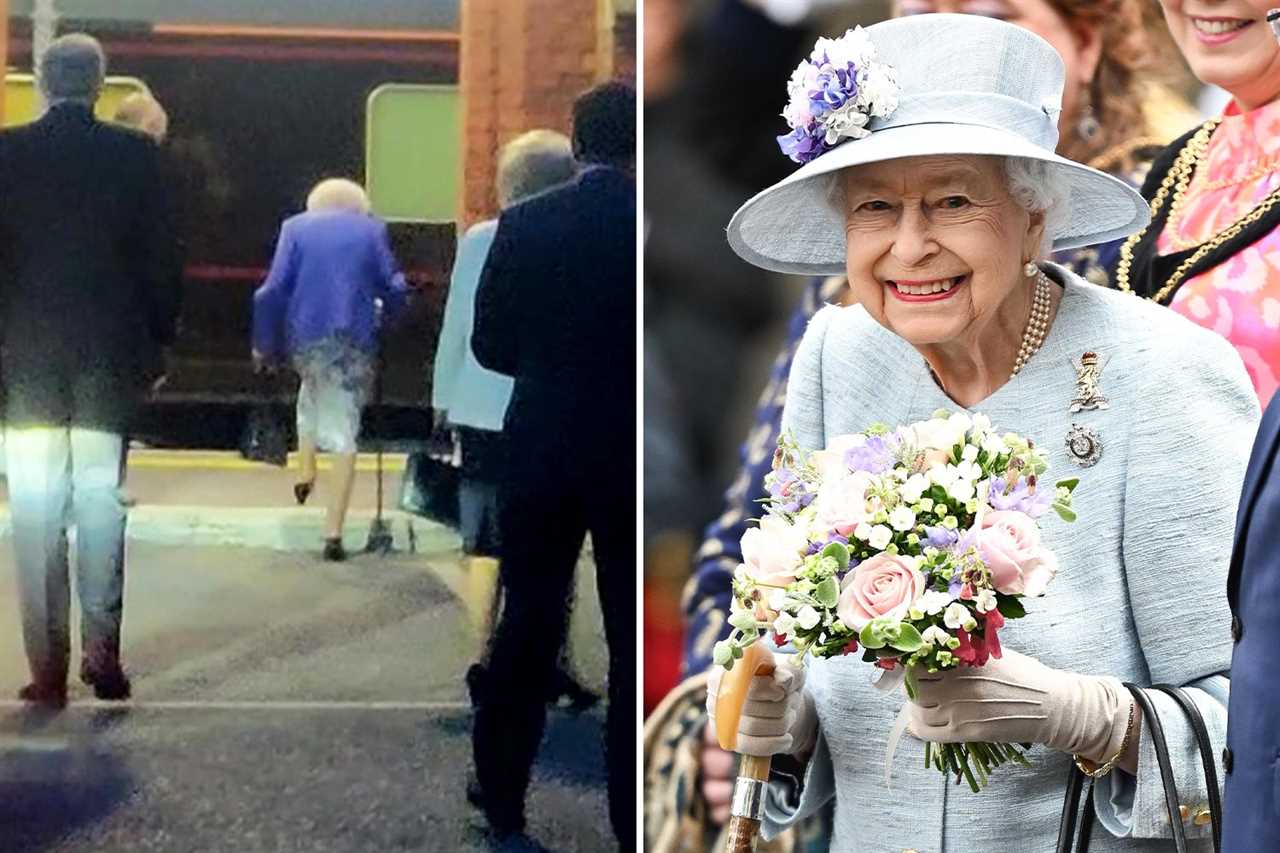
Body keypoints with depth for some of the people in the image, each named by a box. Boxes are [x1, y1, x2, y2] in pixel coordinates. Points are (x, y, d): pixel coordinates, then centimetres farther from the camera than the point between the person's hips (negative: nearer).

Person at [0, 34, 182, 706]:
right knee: (101, 501, 7)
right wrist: (158, 337, 10)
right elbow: (162, 257, 0)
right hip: (112, 355, 1)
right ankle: (101, 652, 0)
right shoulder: (134, 154, -2)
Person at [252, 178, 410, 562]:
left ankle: (305, 471, 22)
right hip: (355, 341, -1)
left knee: (312, 389, 34)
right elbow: (394, 289, 1)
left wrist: (264, 343, 7)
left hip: (305, 337, 1)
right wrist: (384, 319, 20)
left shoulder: (296, 227, 5)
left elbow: (273, 290, -2)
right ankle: (333, 532, -2)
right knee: (344, 431, 3)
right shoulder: (372, 230, 6)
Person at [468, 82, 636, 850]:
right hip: (632, 458, -2)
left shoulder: (523, 224, -4)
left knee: (527, 628, 14)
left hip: (542, 452, 3)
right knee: (635, 643, 6)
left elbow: (490, 344, 0)